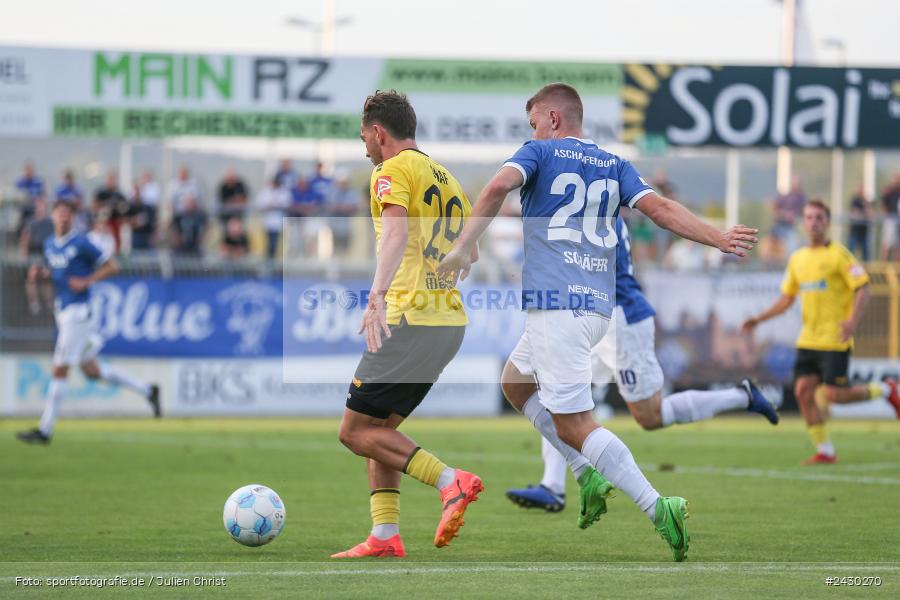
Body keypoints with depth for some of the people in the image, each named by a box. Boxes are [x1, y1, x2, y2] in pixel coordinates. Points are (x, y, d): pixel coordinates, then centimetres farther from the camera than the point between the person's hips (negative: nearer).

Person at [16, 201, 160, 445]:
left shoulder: (81, 243, -10)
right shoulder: (49, 245, 12)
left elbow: (111, 266, -7)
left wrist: (86, 281, -17)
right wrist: (41, 274, 4)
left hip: (78, 312, -9)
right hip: (63, 312, 9)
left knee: (59, 370, -7)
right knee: (92, 370, 13)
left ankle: (45, 430, -4)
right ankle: (146, 390, 26)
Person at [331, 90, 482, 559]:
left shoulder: (392, 171, -6)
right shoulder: (447, 178, 20)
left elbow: (397, 228, -25)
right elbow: (469, 253, 26)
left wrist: (378, 295, -39)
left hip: (411, 322, -9)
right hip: (452, 321, 9)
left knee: (356, 431, -3)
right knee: (380, 428, 15)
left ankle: (451, 481, -16)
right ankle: (384, 537, 6)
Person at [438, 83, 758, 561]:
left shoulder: (540, 153, 4)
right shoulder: (614, 166, 17)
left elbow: (499, 186, -16)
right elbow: (659, 209, 2)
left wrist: (462, 248, -13)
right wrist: (720, 240, -4)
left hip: (555, 303, -7)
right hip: (598, 303, 7)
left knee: (573, 424, -9)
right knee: (515, 381, 27)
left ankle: (658, 508, -21)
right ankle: (589, 474, 16)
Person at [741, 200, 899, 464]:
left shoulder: (839, 254, -7)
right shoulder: (797, 259, 13)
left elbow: (862, 289, -11)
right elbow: (786, 298, 22)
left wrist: (853, 321, -26)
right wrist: (758, 319, 11)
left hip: (834, 340, -6)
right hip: (808, 340, 6)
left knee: (834, 395, -11)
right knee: (803, 390, -5)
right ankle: (825, 451, 4)